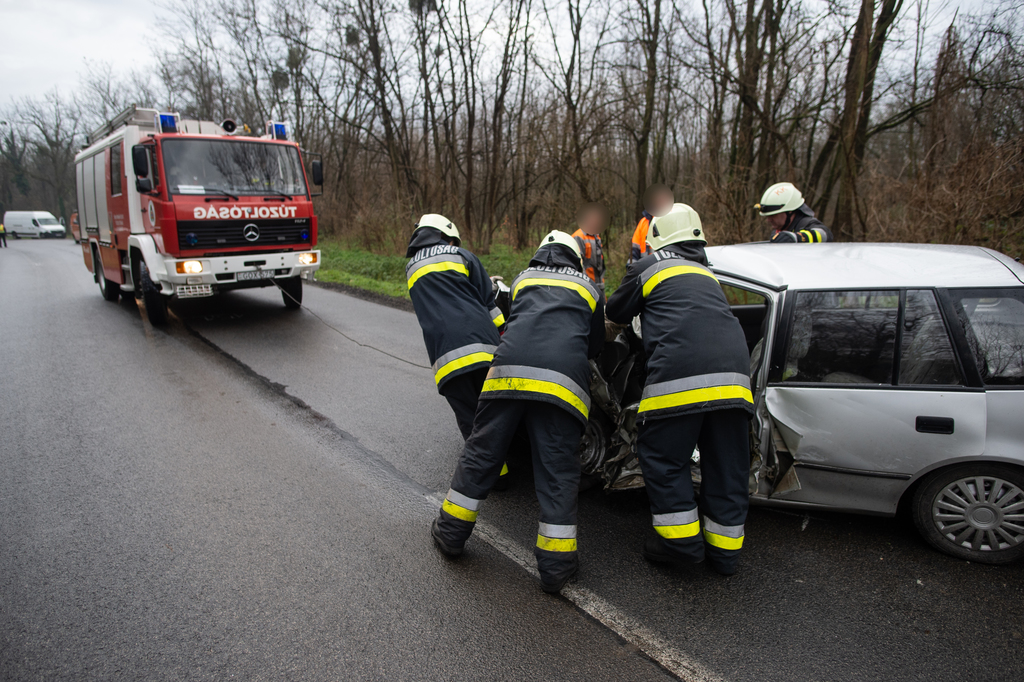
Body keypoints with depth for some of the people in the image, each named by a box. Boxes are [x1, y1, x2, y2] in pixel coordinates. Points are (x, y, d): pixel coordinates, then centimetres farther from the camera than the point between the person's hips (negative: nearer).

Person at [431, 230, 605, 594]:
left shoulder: (523, 278, 29)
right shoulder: (588, 287, 26)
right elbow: (596, 345, 32)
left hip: (509, 369, 1)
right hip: (563, 381, -1)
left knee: (482, 451, 13)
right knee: (557, 469, 5)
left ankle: (451, 531, 27)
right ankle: (556, 563, 9)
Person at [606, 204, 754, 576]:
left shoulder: (647, 267, 13)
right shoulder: (706, 274, 29)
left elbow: (615, 315, 23)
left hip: (680, 373, -6)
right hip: (733, 372, 6)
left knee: (662, 453, 9)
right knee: (725, 462, 13)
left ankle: (682, 539, 11)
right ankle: (725, 548, 23)